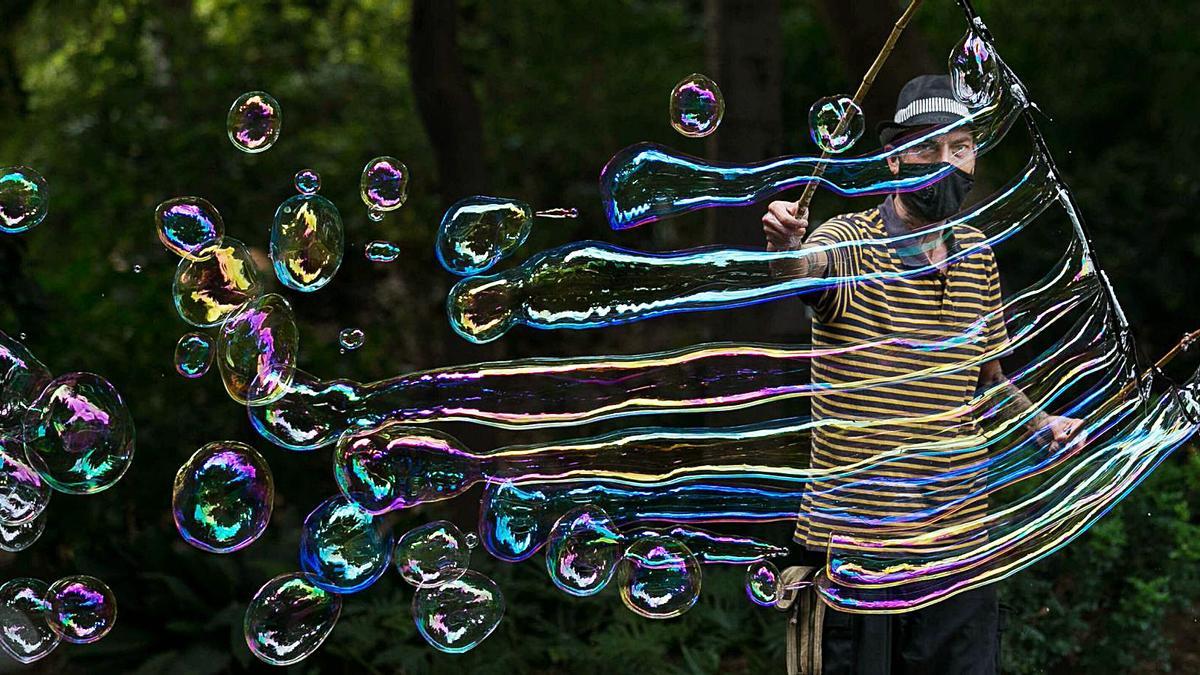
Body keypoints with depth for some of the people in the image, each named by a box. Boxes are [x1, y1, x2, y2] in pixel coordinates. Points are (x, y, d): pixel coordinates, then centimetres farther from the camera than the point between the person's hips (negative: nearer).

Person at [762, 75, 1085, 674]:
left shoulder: (977, 254, 9)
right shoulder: (853, 242, -8)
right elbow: (810, 265, -33)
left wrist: (1041, 424, 6)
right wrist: (787, 245, -55)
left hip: (957, 538, 5)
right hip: (850, 539, -5)